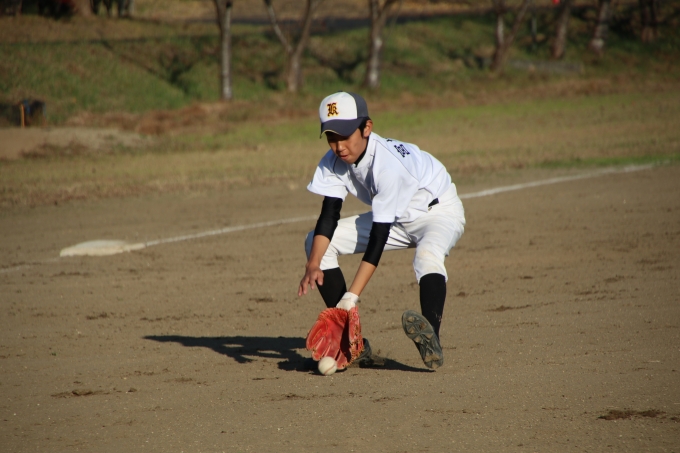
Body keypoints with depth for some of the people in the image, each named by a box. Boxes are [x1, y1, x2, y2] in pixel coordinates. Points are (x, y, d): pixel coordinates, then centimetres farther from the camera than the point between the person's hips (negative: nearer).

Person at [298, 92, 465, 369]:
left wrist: (352, 296, -40)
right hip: (395, 219, 8)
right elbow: (329, 216, -16)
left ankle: (431, 343, -57)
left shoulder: (388, 163, -35)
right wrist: (313, 266, -35)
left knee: (427, 255, -41)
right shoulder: (334, 162, -14)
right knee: (316, 243, -4)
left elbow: (378, 236, -36)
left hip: (439, 213, -8)